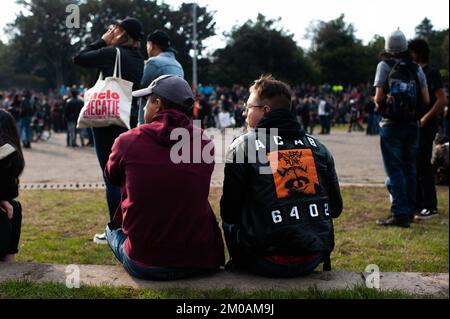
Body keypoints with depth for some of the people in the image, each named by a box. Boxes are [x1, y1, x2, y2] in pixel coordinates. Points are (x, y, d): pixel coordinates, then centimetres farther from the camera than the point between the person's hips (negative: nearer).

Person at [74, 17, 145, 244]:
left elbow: (79, 59, 0)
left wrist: (103, 41, 6)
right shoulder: (139, 60, 11)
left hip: (108, 121, -7)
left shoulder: (112, 53, -9)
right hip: (130, 122, 7)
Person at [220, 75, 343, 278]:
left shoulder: (242, 146, -5)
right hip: (314, 260, 5)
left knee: (228, 223, 22)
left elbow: (229, 213, -2)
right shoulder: (317, 147, 7)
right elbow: (335, 209, 10)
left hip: (267, 264, -4)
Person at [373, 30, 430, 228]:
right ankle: (409, 212, 21)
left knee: (394, 170, -2)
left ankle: (400, 214, -6)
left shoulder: (384, 66, -3)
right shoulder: (416, 69, 6)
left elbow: (378, 97, -10)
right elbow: (426, 100, 3)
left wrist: (378, 104, 11)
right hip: (412, 124, 4)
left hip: (391, 124, -4)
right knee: (410, 168, 13)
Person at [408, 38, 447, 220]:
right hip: (413, 126, 9)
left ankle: (430, 207, -2)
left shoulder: (431, 72, -8)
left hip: (425, 127, -8)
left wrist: (425, 119, -19)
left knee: (423, 166, -8)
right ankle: (418, 204, 19)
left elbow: (442, 100, -15)